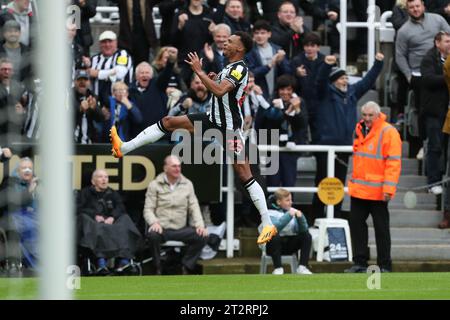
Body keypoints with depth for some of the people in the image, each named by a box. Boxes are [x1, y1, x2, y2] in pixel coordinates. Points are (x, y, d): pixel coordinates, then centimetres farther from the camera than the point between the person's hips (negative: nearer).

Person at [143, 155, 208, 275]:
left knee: (201, 236, -23)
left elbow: (194, 207, 9)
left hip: (181, 229, 3)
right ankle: (158, 270, -17)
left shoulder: (187, 184, 12)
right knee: (153, 235, -37)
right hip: (161, 228, -3)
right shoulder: (155, 185, 4)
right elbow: (148, 209, -1)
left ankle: (186, 267, -8)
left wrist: (200, 224, -9)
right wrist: (154, 222, -23)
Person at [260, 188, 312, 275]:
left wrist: (300, 217, -21)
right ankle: (278, 268, -29)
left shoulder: (293, 211, 5)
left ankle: (302, 267, -19)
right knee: (275, 236, -36)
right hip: (275, 244, -5)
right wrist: (288, 216, -31)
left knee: (307, 236, -15)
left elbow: (303, 230, -3)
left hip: (290, 244, 5)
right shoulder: (271, 213, -7)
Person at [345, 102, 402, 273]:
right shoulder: (360, 130, 11)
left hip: (378, 192, -7)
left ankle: (384, 266, 8)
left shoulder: (389, 132, -11)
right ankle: (360, 262, 16)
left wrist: (388, 188, -21)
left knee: (381, 228, 2)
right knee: (356, 224, 8)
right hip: (358, 190, 7)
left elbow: (394, 162, -15)